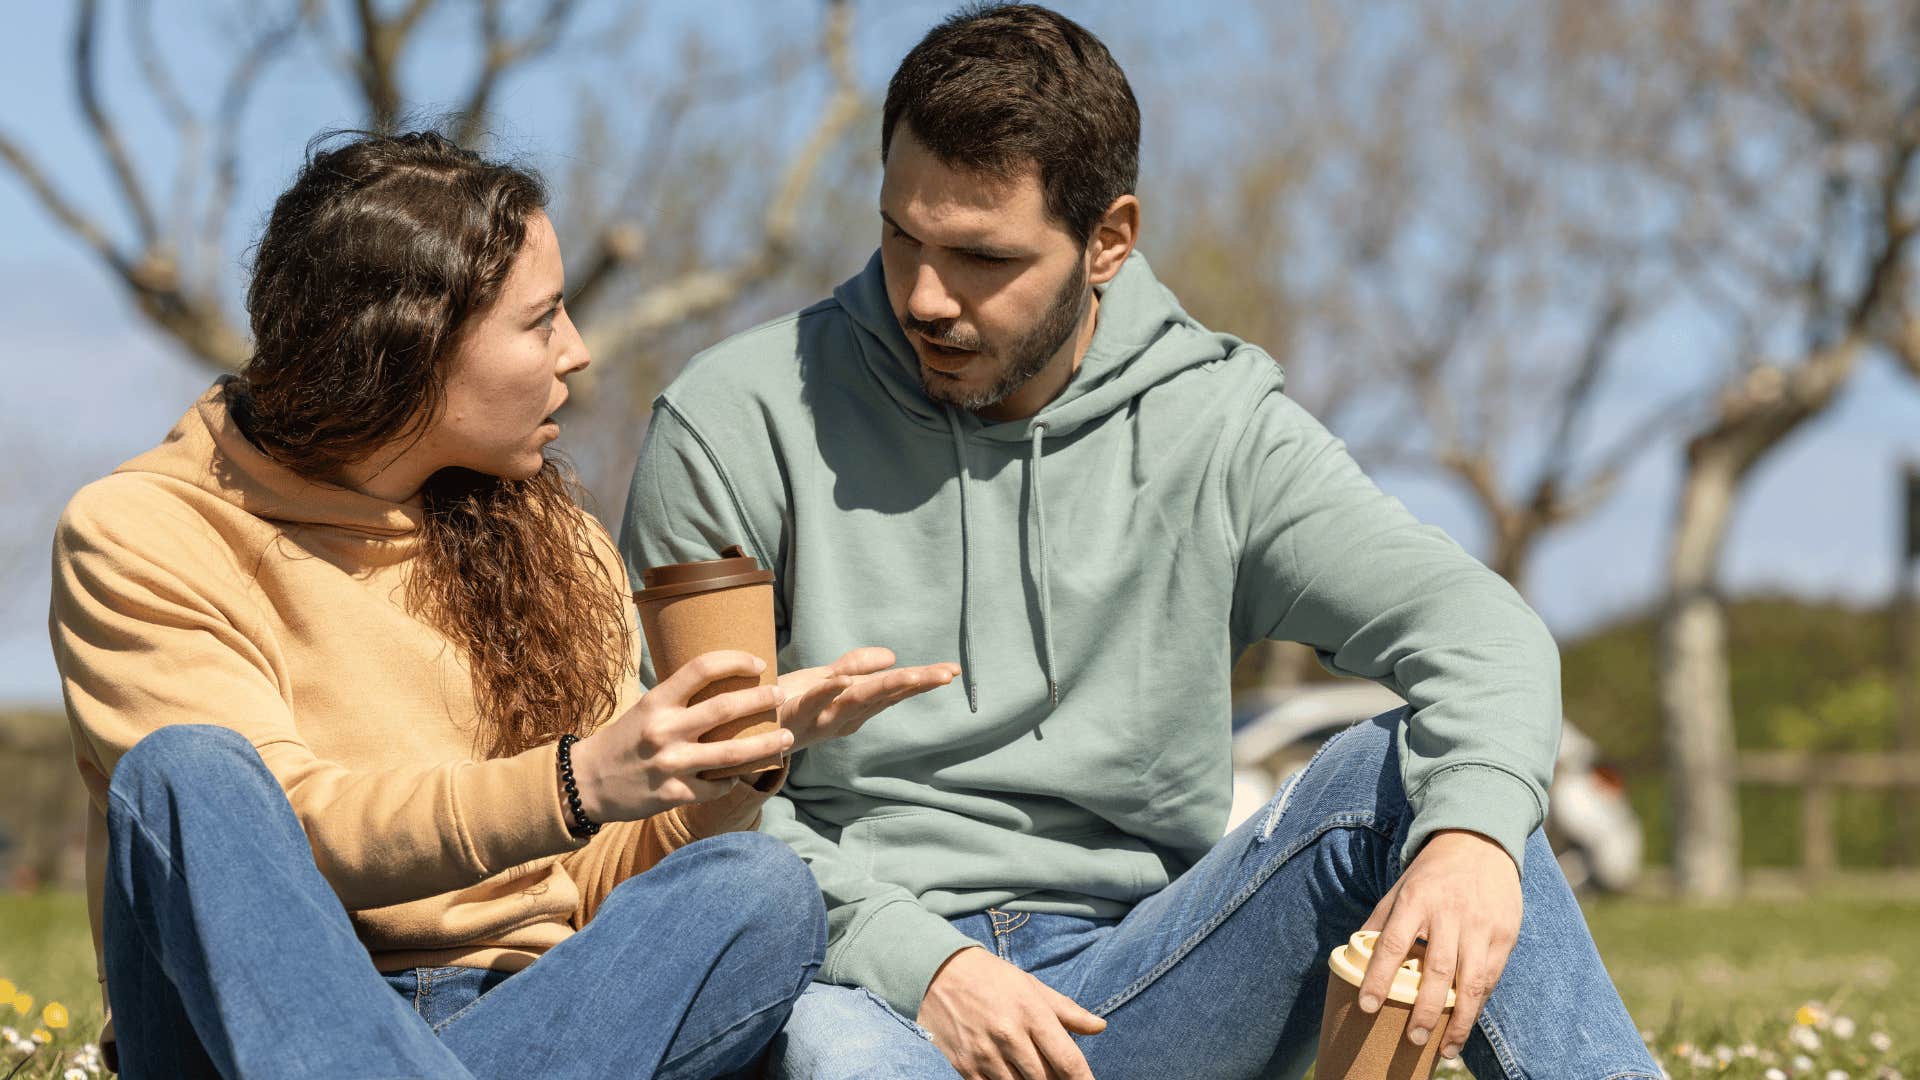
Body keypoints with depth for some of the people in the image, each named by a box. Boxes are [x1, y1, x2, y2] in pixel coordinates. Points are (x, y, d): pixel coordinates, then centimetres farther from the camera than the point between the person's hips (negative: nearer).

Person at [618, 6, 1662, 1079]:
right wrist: (913, 959, -17)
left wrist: (1474, 829, -31)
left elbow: (1480, 628, -8)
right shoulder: (736, 423, -1)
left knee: (1414, 769, -20)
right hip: (864, 985, -3)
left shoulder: (1214, 429, 4)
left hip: (1133, 989, 3)